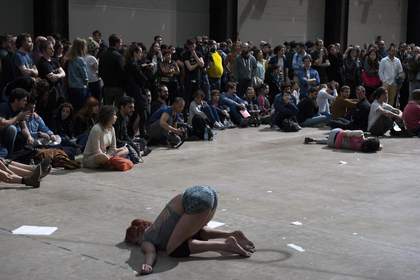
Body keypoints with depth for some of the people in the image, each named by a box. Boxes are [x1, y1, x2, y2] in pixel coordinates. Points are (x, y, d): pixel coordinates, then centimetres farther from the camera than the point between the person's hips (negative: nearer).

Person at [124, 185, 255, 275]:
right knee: (195, 233, 32)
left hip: (196, 200, -9)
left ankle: (225, 244, -15)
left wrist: (147, 265, -25)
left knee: (174, 249, -3)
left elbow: (151, 253, -7)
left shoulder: (146, 241, 13)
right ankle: (232, 235, 11)